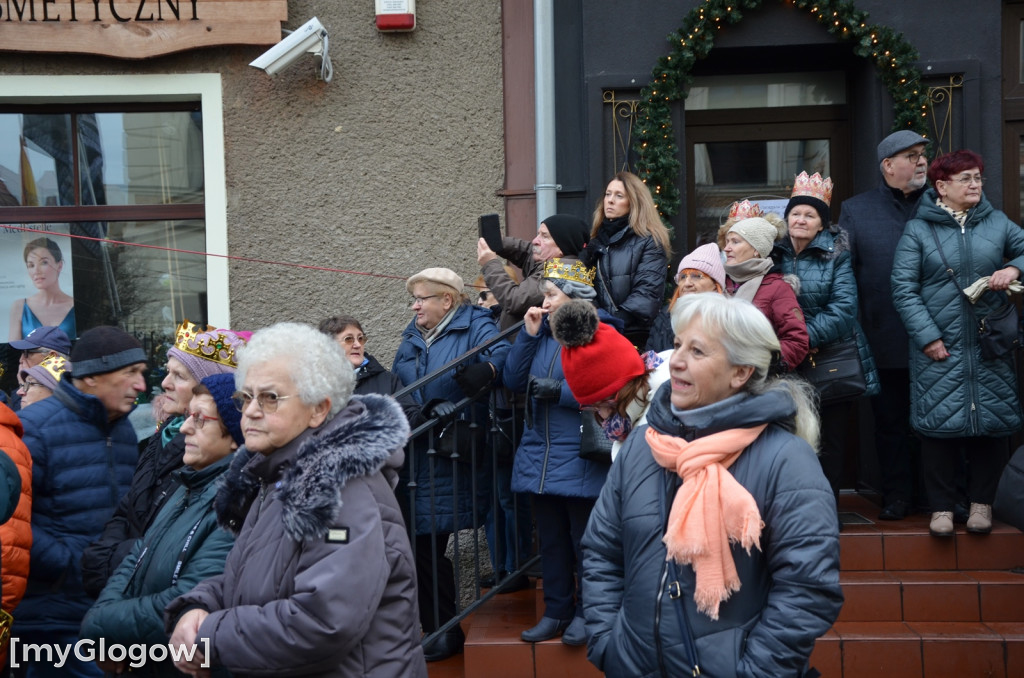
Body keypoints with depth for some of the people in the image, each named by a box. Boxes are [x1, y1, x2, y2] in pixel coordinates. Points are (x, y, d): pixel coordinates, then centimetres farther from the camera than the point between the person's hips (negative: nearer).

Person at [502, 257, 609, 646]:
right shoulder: (543, 332, 9)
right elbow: (513, 381, 4)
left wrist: (559, 392, -18)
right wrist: (528, 334, -2)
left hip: (580, 462, -6)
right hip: (540, 458, 7)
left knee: (584, 540, 6)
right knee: (550, 539, 15)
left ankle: (586, 612, 22)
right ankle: (556, 611, 28)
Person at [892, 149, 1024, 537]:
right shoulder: (917, 230, 0)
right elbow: (903, 289, -5)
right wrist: (927, 336, -12)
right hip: (938, 347, -2)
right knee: (939, 422, -1)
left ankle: (981, 502, 20)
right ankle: (941, 506, 12)